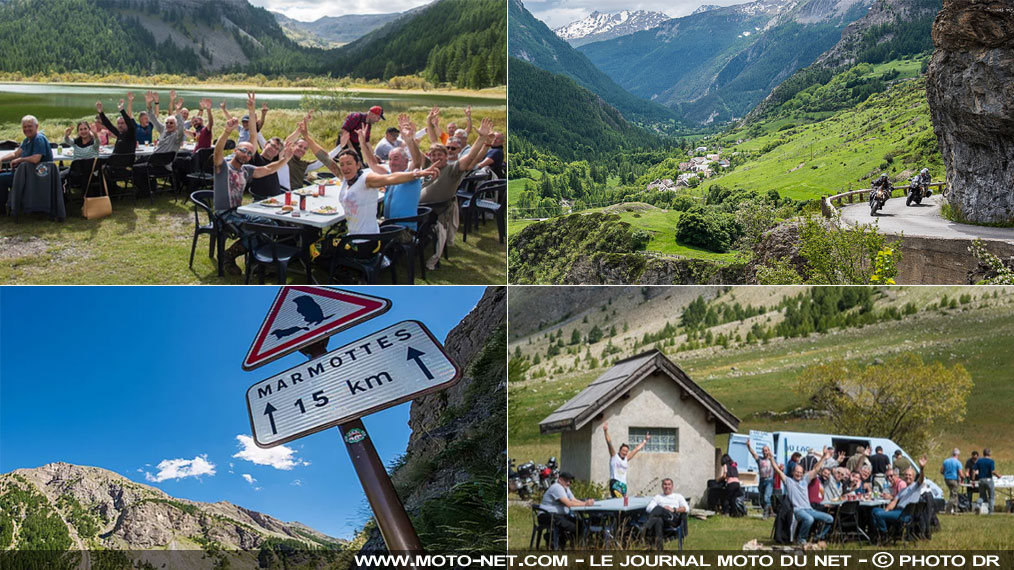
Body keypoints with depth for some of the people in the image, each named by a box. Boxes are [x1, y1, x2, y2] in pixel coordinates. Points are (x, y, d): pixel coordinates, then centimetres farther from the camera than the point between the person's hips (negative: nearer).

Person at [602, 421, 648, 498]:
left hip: (623, 483, 7)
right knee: (619, 500, -25)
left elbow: (637, 449, 26)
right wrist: (605, 431, -18)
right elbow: (609, 443, -7)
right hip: (615, 482, -7)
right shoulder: (614, 456, 4)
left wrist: (645, 440, 33)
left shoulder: (626, 459, 18)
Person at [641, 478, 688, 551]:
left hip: (674, 519, -2)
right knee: (659, 520, -40)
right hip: (661, 518, 2)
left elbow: (686, 508, 13)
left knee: (658, 508, -34)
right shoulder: (657, 497, 33)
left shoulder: (678, 496, 31)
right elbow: (649, 509, 14)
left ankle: (646, 527, -51)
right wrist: (662, 509, -4)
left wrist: (674, 510, -4)